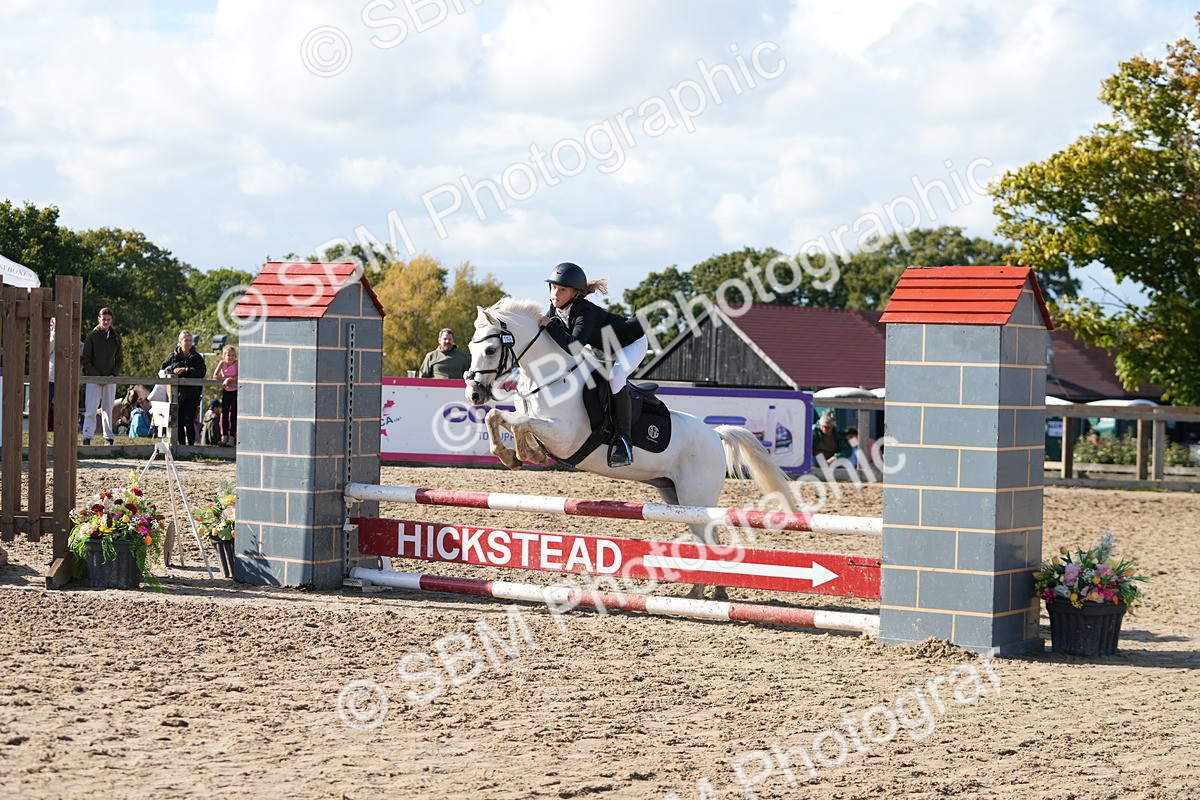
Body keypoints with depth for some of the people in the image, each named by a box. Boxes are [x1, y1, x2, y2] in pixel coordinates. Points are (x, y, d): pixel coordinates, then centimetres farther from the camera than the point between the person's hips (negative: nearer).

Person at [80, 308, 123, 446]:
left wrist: (113, 376, -5)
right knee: (91, 410, -8)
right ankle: (87, 438, -11)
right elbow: (85, 360, -4)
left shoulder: (116, 337, 7)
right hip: (93, 378, -3)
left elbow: (120, 360, 11)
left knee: (108, 410, 8)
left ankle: (109, 438, 13)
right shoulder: (92, 336, -2)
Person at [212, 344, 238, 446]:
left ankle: (231, 437, 0)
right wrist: (225, 379, -20)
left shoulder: (236, 363, -15)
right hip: (226, 391, 3)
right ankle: (224, 436, 8)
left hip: (235, 391, -3)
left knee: (233, 414, -4)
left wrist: (229, 379, -30)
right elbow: (215, 376, -11)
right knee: (224, 413, 2)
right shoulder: (222, 363, -7)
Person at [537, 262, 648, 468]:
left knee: (614, 377, -34)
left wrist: (550, 326, -42)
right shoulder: (555, 310, -11)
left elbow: (573, 346, -48)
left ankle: (623, 440, -30)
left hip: (632, 344, -10)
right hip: (606, 350, 10)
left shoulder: (585, 312, -36)